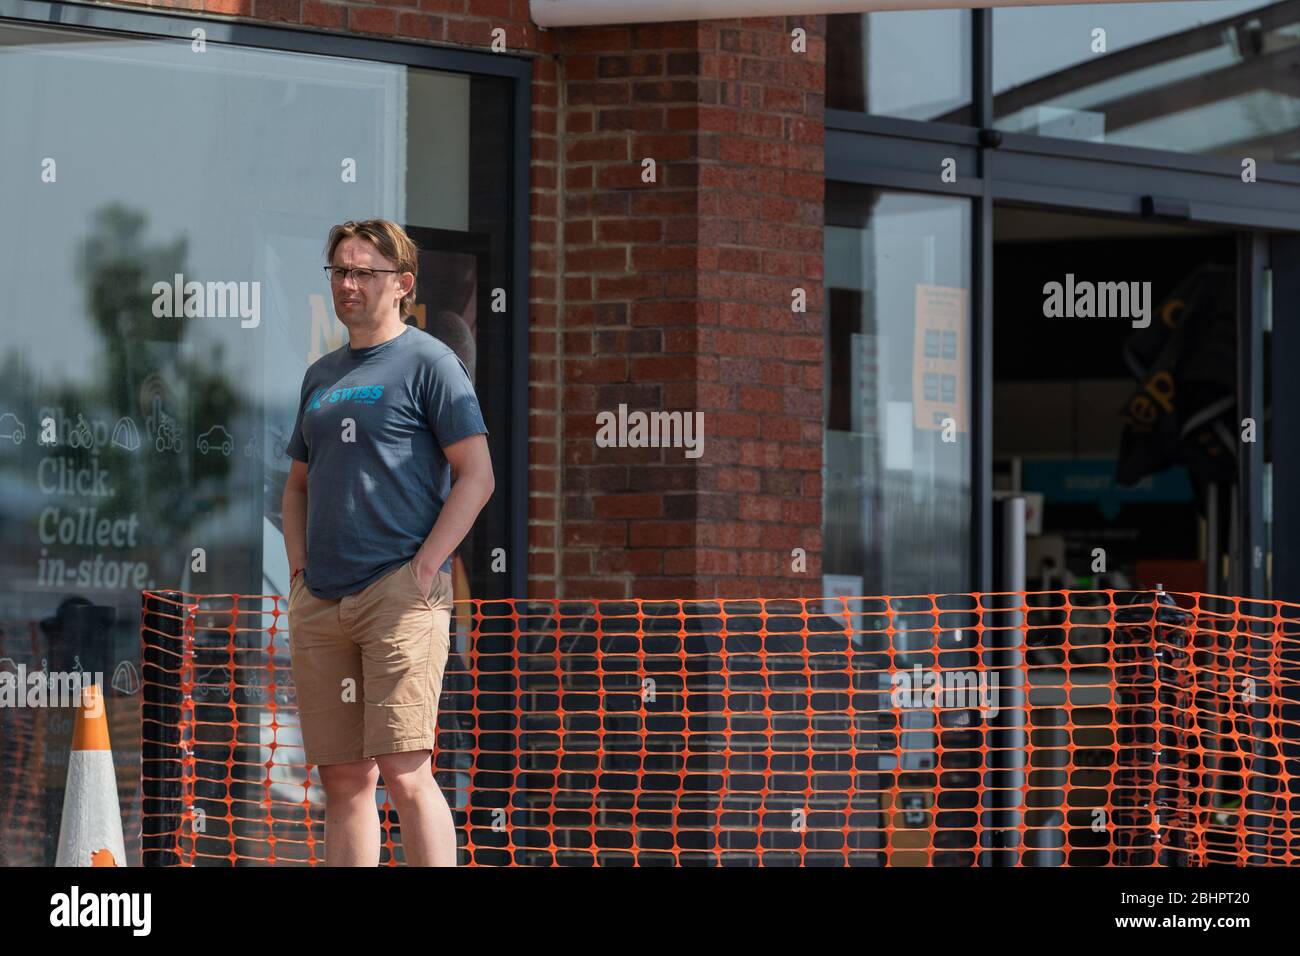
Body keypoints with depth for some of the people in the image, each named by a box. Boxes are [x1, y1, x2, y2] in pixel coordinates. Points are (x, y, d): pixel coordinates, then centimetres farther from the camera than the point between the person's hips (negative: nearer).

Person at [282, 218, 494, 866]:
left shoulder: (428, 362, 0)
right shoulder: (321, 375, 20)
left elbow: (476, 478, -5)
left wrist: (425, 567, -13)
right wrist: (299, 565, 12)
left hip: (399, 593, -7)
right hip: (321, 604, 7)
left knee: (403, 770, -16)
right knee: (343, 779, 6)